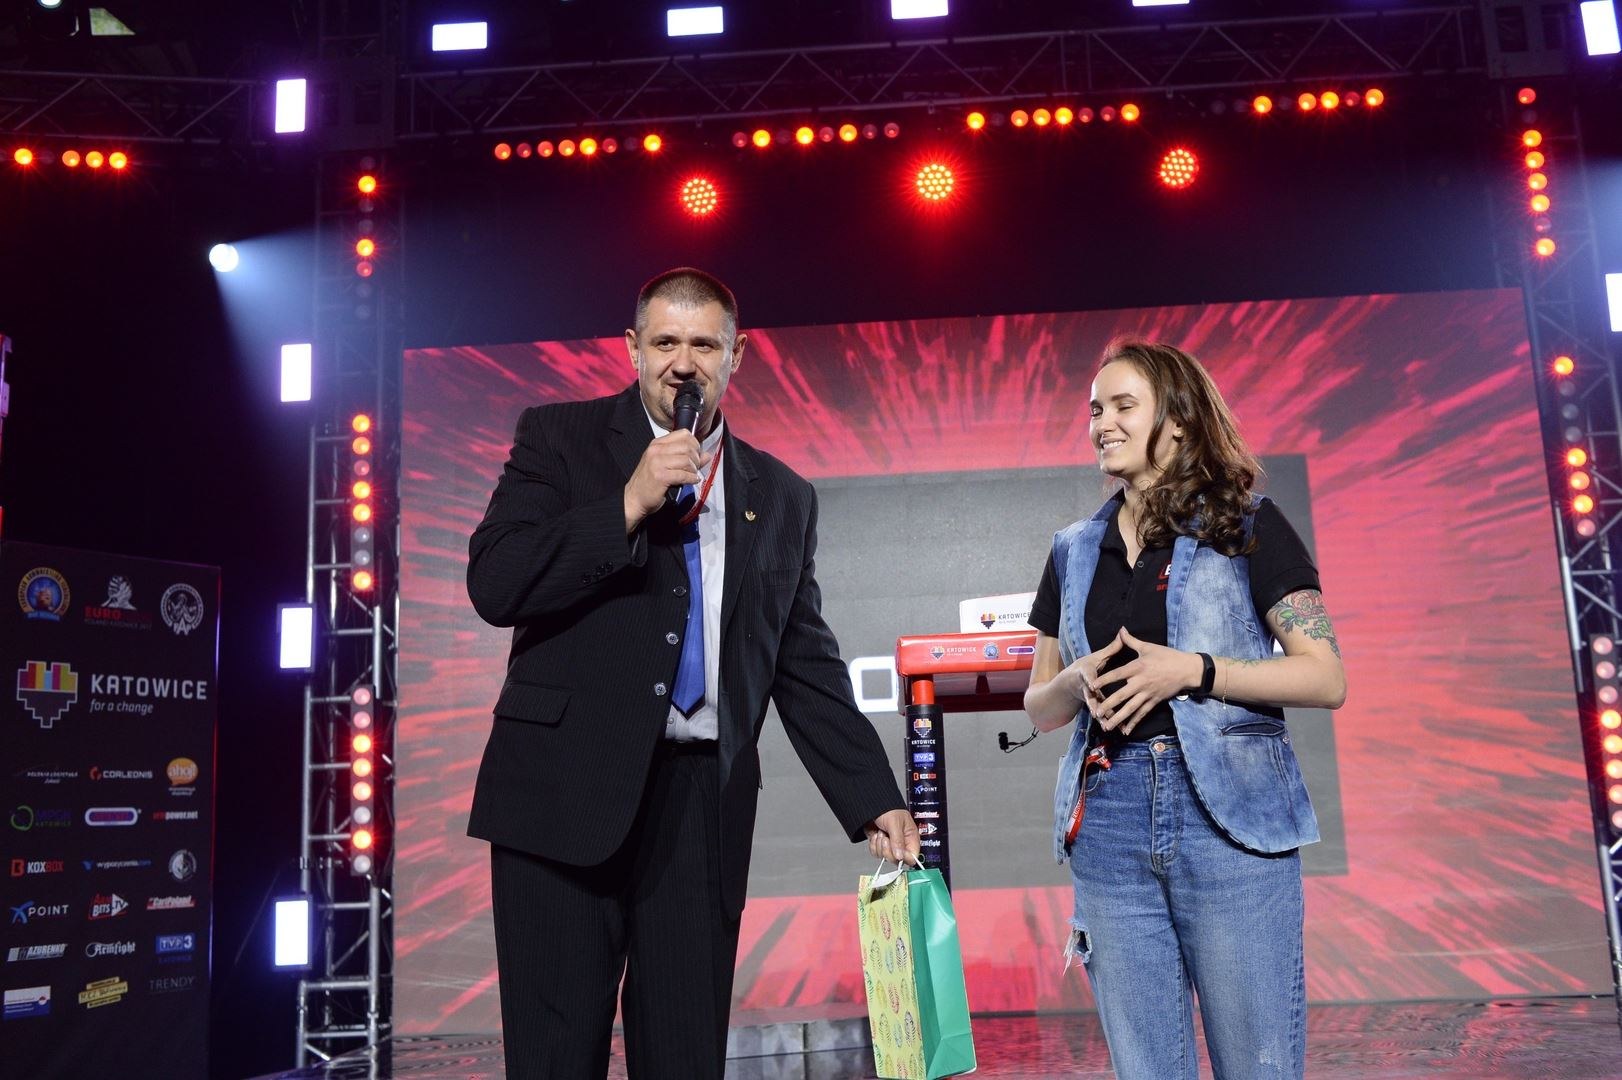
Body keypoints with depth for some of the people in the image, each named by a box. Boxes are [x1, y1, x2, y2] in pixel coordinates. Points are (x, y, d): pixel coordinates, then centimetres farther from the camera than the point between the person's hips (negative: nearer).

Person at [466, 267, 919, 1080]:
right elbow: (495, 585, -7)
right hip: (565, 791, -2)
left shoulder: (781, 497, 13)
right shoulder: (560, 439, 5)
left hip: (702, 804, 3)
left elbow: (806, 669, 11)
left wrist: (875, 804, 4)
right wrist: (629, 506, -14)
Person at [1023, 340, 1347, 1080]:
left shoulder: (1245, 527, 2)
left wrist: (1194, 671, -15)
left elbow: (1326, 678, -4)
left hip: (1230, 816, -3)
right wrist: (1078, 680, -5)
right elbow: (1040, 706, 18)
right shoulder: (1073, 552, 14)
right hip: (1107, 824, 4)